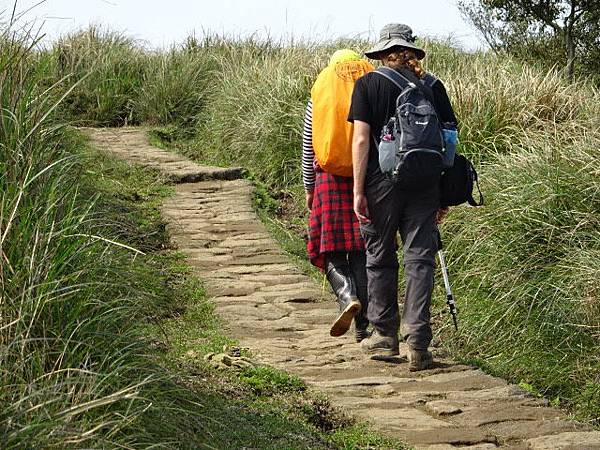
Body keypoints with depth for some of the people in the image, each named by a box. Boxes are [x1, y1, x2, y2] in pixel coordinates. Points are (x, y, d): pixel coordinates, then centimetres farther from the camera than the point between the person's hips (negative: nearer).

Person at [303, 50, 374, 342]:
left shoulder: (319, 99, 4)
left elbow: (308, 150, 6)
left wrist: (309, 189, 14)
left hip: (331, 181, -1)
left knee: (332, 250, 7)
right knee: (363, 252, 7)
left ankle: (347, 296, -21)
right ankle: (363, 327, 8)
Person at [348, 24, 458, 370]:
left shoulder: (368, 85, -2)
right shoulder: (433, 87, 5)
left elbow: (361, 139, -8)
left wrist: (358, 190, -6)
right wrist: (443, 194, 11)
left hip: (382, 184, -1)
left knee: (381, 259, 13)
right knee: (420, 260, 1)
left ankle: (385, 336, 23)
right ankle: (418, 344, -6)